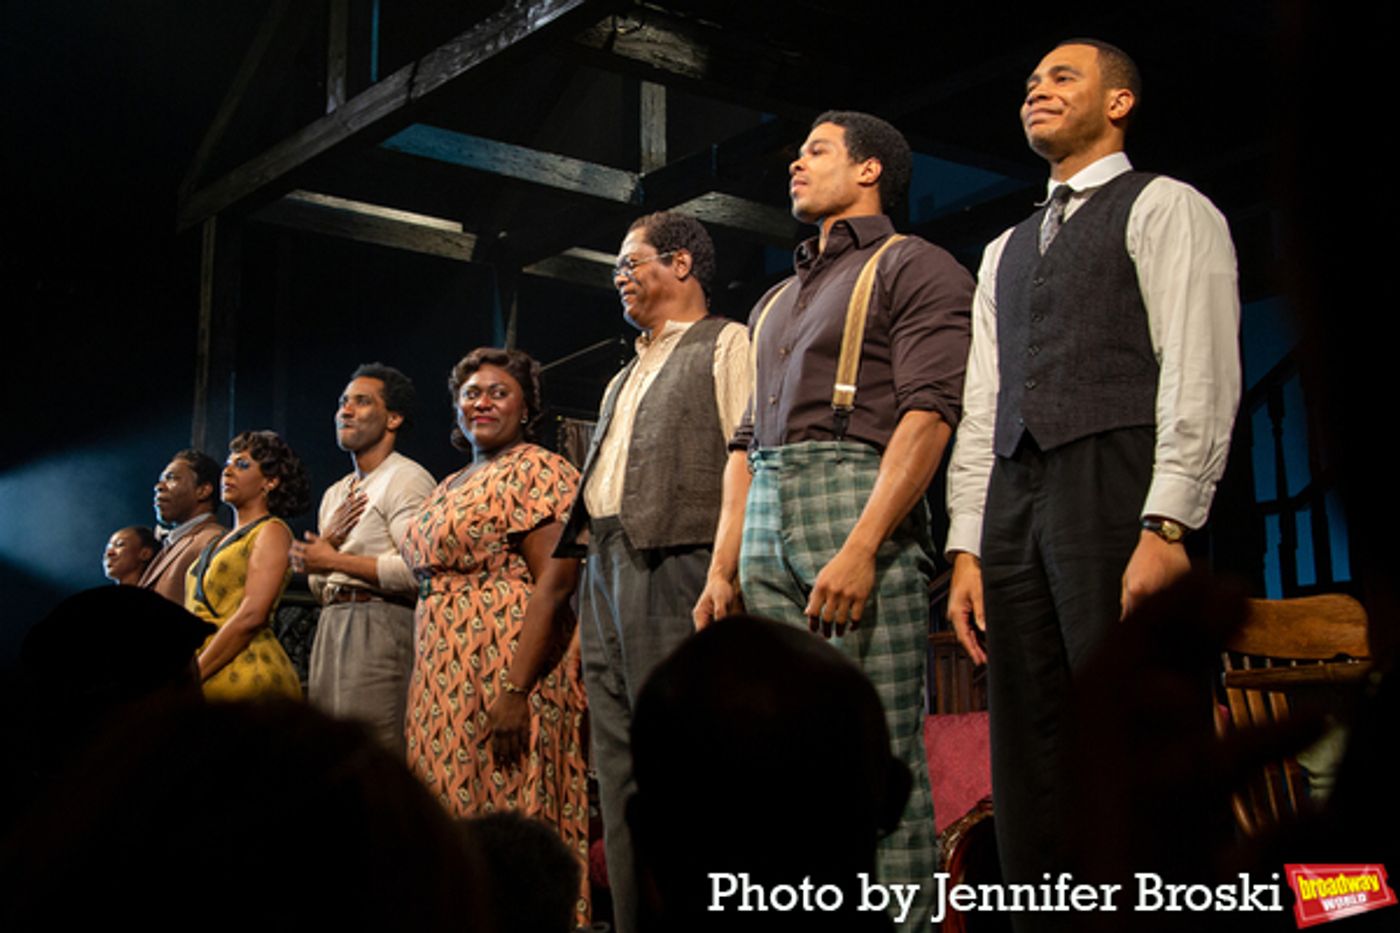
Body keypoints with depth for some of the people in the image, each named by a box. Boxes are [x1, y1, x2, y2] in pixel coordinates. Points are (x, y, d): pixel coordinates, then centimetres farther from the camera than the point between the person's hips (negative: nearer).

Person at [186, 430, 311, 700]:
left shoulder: (271, 532, -1)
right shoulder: (220, 542, 22)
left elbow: (252, 615, -12)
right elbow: (198, 615, 18)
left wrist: (191, 677, -14)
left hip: (245, 671, -7)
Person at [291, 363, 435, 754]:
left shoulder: (407, 479, -5)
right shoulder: (335, 494, 23)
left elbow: (416, 569, -18)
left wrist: (336, 560, -9)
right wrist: (325, 542, 3)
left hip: (379, 629, -9)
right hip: (332, 628, 9)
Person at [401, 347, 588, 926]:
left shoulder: (538, 472, -6)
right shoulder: (450, 487, 20)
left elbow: (554, 586, -16)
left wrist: (514, 691, -23)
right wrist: (427, 689, 13)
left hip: (509, 667, -8)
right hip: (446, 680, 9)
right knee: (452, 818, 9)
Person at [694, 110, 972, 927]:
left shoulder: (913, 267, 5)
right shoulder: (776, 302, 29)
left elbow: (930, 413, -9)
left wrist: (861, 547, -19)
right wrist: (723, 568, 12)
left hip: (861, 500, -7)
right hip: (768, 526, 7)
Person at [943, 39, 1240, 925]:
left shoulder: (1165, 208, 7)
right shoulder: (1005, 252, 27)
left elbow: (1201, 374, -5)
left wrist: (1166, 528, -17)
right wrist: (967, 546, 10)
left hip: (1116, 487, -6)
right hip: (1013, 501, 7)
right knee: (1031, 767, 3)